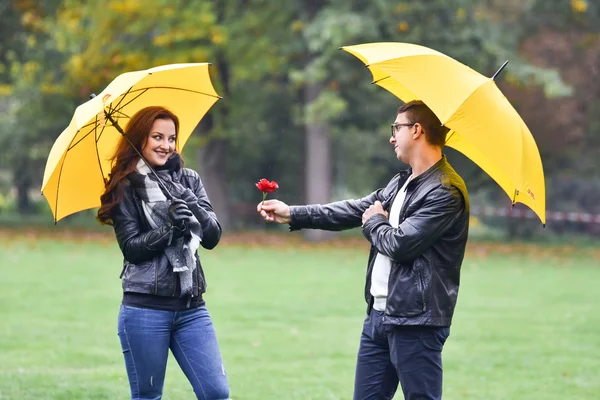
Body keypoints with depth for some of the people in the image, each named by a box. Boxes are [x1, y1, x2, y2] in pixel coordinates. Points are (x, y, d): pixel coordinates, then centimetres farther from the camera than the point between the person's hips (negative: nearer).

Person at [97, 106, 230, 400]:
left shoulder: (189, 180, 10)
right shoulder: (125, 187, 1)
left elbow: (212, 237, 1)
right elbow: (131, 247, -7)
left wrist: (194, 207, -15)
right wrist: (170, 228, -20)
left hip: (191, 307, 3)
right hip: (145, 308, -3)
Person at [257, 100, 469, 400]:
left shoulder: (445, 192, -15)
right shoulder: (402, 183, 16)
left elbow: (400, 243, -20)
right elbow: (358, 209, 20)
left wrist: (375, 223, 0)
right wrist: (292, 214, 20)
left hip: (415, 322, -10)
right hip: (379, 315, 10)